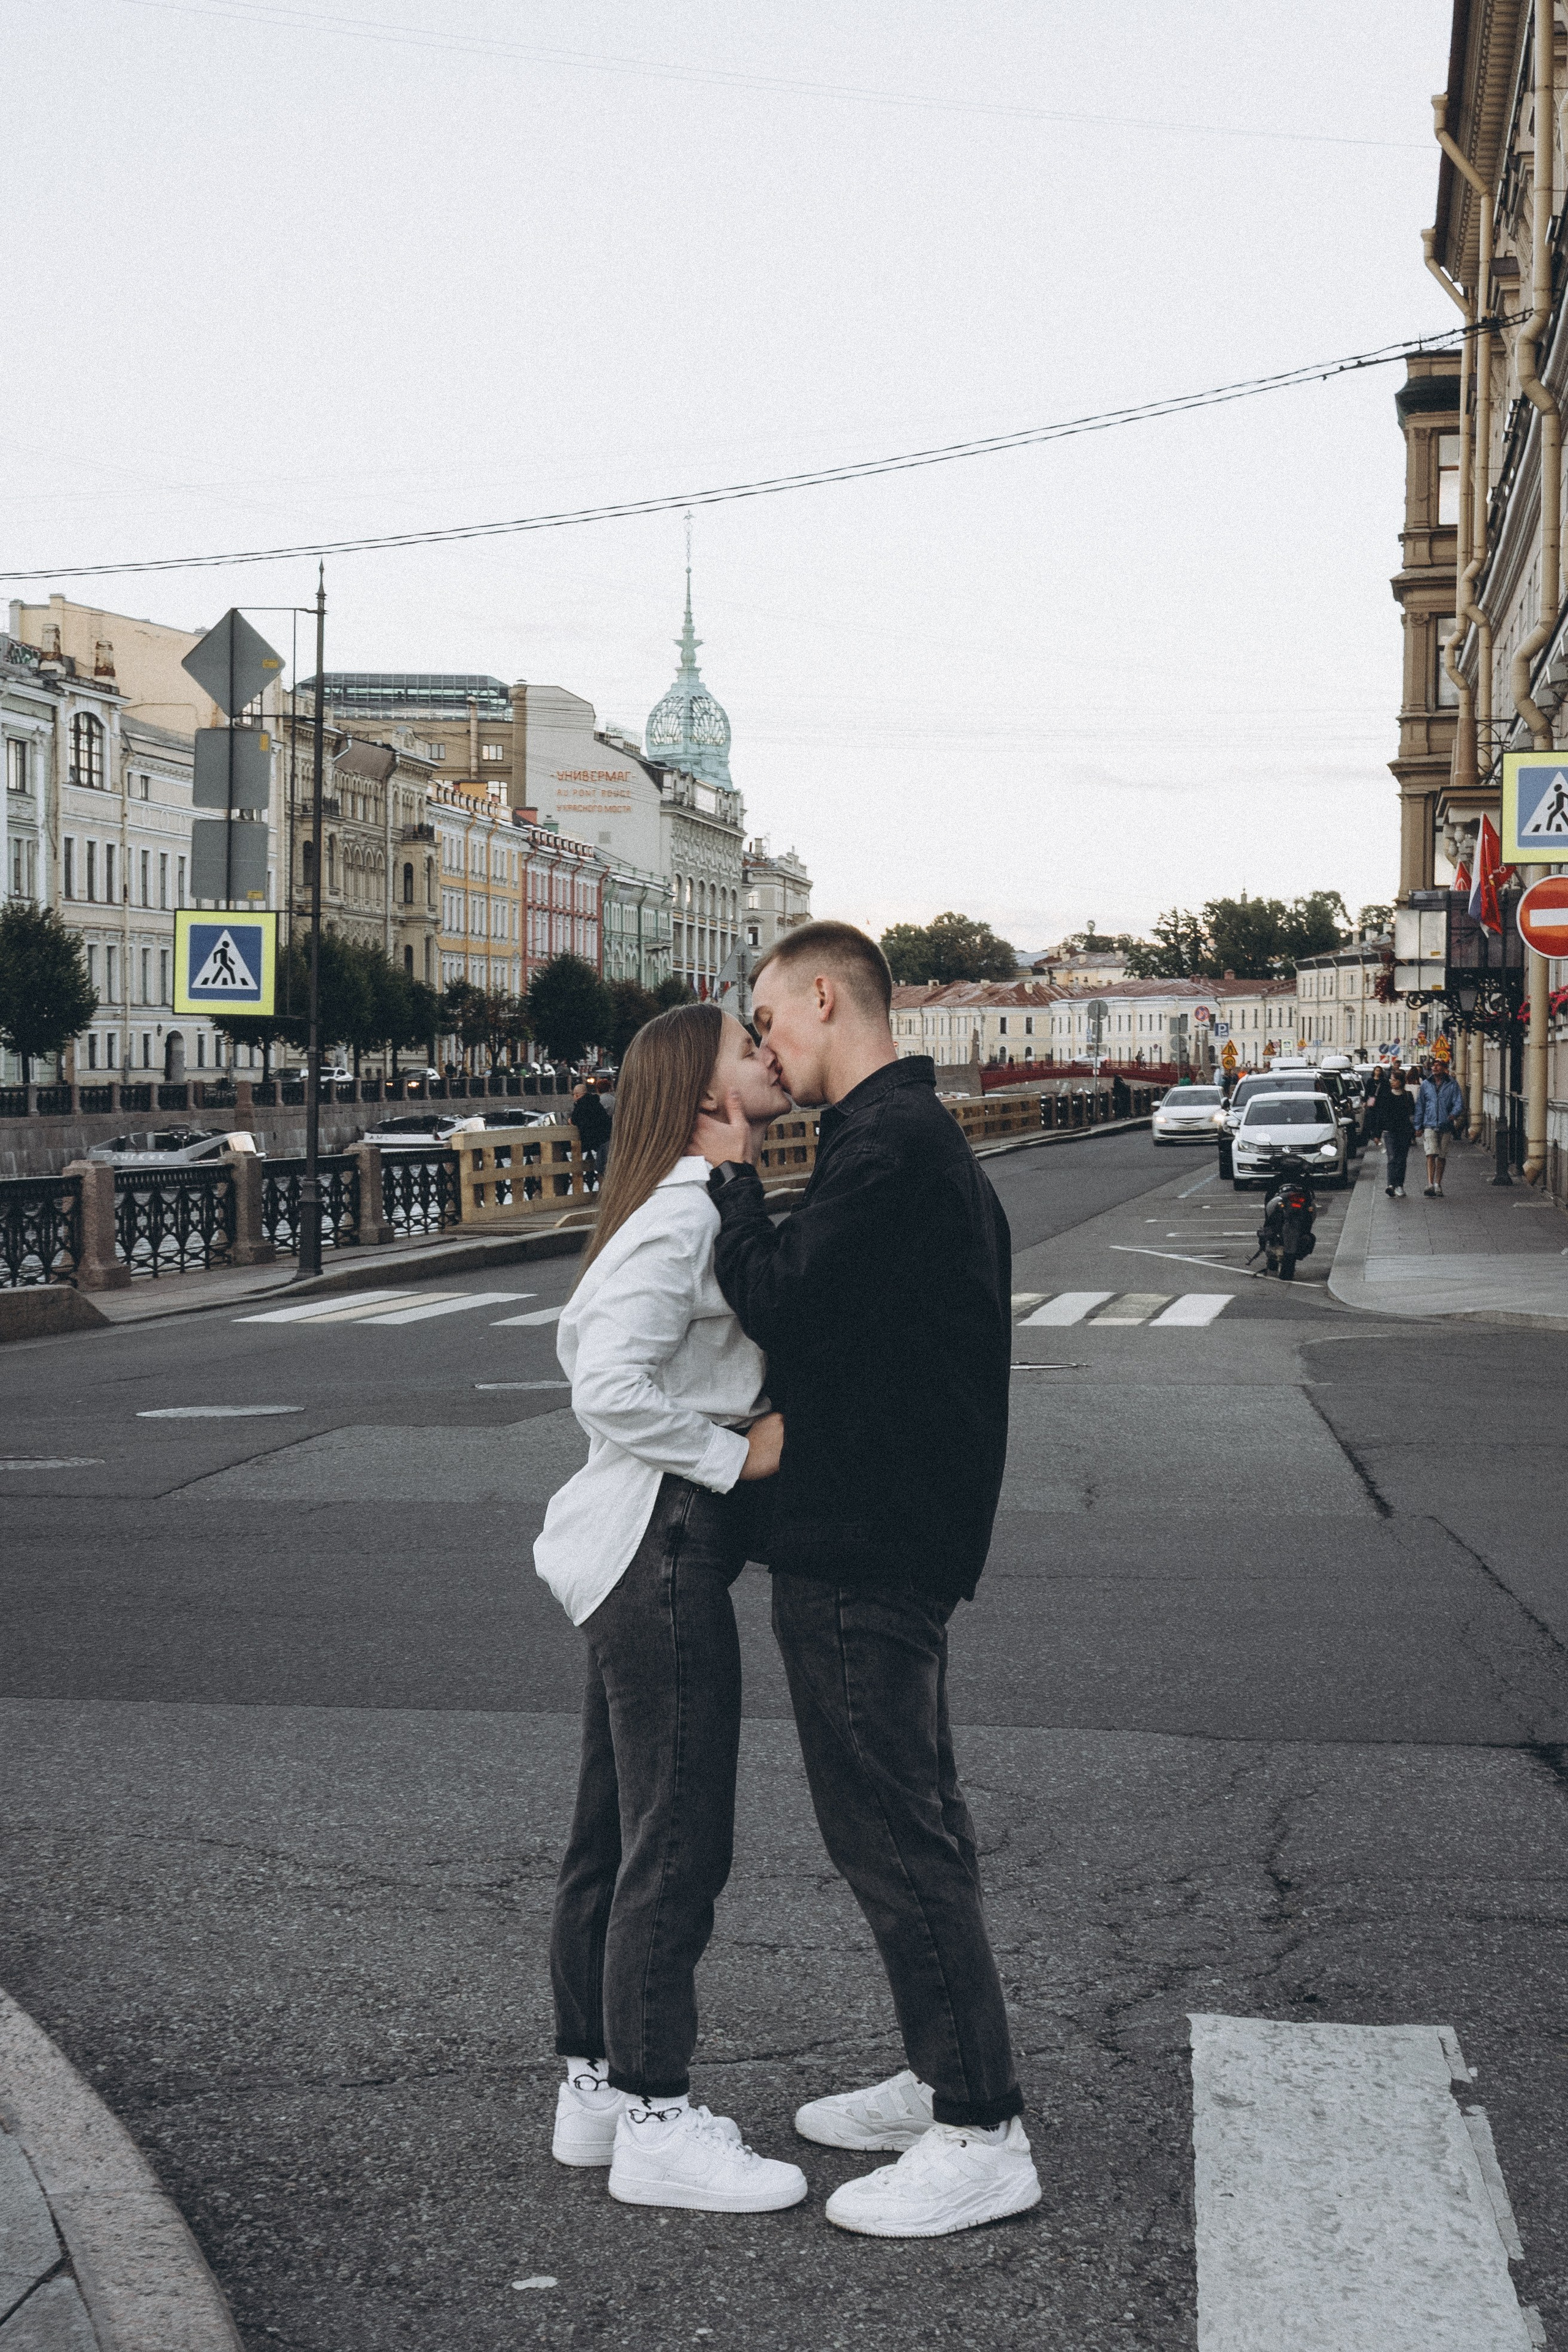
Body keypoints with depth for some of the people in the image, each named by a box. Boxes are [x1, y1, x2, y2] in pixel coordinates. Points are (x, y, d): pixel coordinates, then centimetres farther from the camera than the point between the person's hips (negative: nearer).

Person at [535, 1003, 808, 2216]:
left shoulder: (697, 1206, 16)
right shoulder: (685, 1216, -17)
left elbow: (579, 1340, 22)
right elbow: (609, 1388, -25)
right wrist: (741, 1451, -18)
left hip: (640, 1553, 11)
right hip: (666, 1546, -11)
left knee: (615, 1832, 15)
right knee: (677, 1841, -4)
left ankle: (595, 2084, 25)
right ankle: (656, 2121, 5)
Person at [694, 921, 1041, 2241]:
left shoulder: (887, 1146, -17)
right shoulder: (917, 1136, 17)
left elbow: (779, 1300, -21)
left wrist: (731, 1176, -9)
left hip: (862, 1550, -11)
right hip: (895, 1534, 11)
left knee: (893, 1832, -6)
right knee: (907, 1820, 18)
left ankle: (982, 2139, 0)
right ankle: (943, 2082, 29)